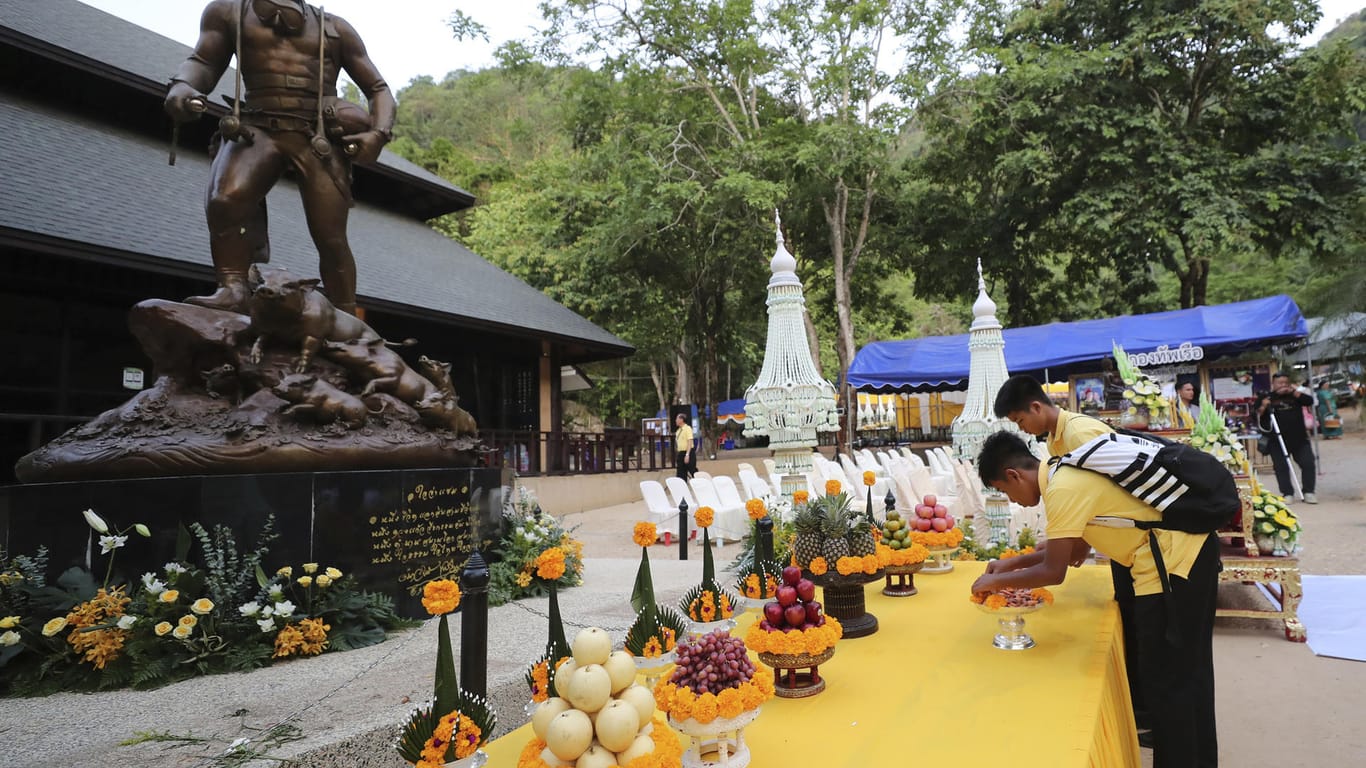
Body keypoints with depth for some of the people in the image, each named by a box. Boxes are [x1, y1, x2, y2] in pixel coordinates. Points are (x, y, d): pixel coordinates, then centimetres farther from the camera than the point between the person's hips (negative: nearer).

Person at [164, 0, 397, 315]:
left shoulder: (335, 28, 22)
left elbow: (378, 89, 19)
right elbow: (203, 61, 12)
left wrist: (379, 133, -2)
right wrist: (181, 87, -14)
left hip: (320, 136, 0)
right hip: (257, 127, 1)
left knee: (331, 239, -8)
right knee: (225, 200, -30)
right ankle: (233, 288, -28)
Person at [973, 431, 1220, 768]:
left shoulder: (1062, 490, -21)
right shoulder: (1068, 475, 9)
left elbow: (1053, 572, -19)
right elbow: (1073, 548, 16)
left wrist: (996, 581, -6)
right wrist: (1014, 563, 15)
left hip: (1173, 565, -10)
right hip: (1194, 550, 10)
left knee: (1165, 681, 3)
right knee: (1188, 670, 24)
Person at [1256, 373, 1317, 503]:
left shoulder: (1295, 396, 14)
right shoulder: (1265, 398, 4)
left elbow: (1309, 401, -2)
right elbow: (1257, 417, -2)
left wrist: (1293, 392, -9)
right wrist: (1263, 407, -21)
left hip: (1300, 439, 3)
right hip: (1277, 441, -3)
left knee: (1308, 464, 0)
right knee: (1281, 467, -2)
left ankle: (1308, 492, 10)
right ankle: (1287, 493, 5)